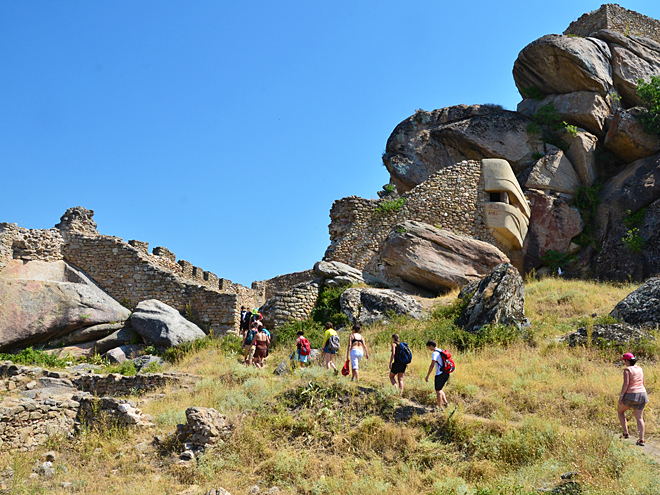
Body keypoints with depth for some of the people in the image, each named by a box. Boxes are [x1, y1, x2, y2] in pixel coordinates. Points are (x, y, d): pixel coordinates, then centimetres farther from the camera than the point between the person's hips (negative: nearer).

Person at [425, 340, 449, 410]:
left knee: (438, 391, 2)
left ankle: (440, 407, 5)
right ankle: (445, 402, 13)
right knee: (440, 389, 22)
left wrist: (427, 375, -17)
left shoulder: (435, 353, -14)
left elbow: (432, 365, -21)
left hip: (440, 374, -8)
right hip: (446, 373, 8)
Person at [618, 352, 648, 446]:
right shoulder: (640, 369, 10)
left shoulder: (627, 370, -11)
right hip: (642, 394, 6)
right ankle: (641, 440, 2)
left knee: (620, 411, 18)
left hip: (630, 395, -6)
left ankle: (626, 432, 10)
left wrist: (621, 396, -15)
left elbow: (626, 384, -19)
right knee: (639, 417, 9)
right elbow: (643, 383, 16)